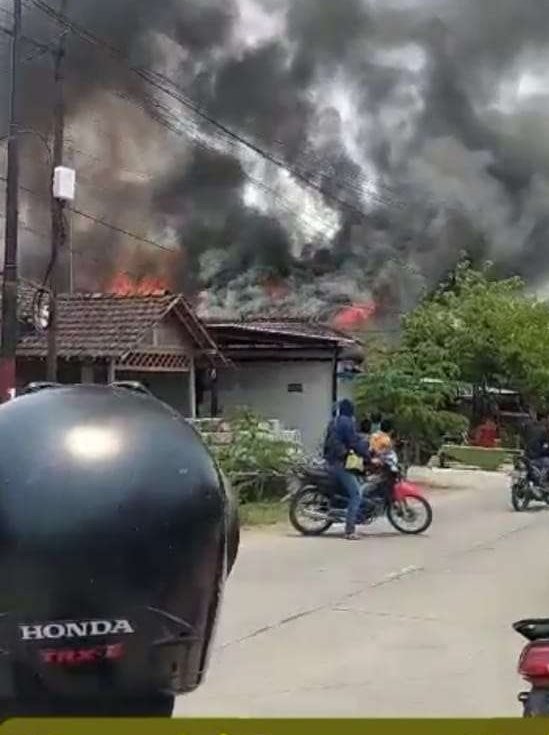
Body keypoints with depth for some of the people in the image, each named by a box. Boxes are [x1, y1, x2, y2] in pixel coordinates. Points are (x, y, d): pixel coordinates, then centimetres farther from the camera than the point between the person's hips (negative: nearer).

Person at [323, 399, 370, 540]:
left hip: (331, 461, 10)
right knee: (356, 494, -12)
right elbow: (355, 441, -16)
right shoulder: (347, 422, -9)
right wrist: (368, 456, -13)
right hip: (341, 463, -10)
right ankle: (349, 530, -20)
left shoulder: (333, 422, 18)